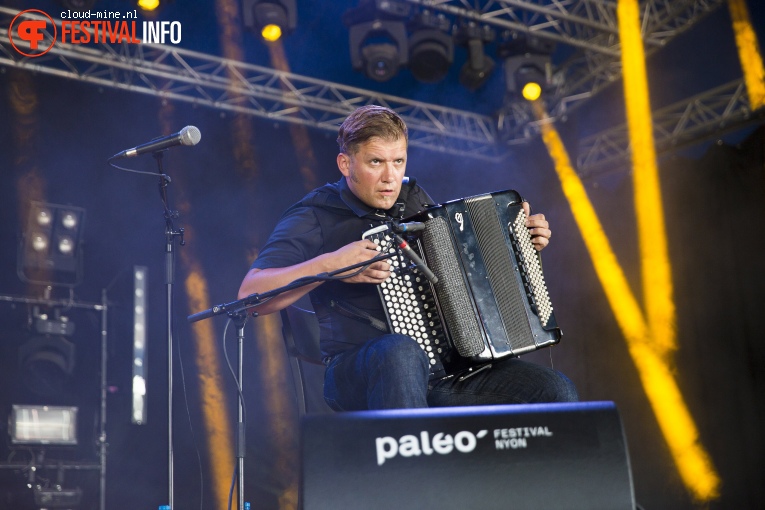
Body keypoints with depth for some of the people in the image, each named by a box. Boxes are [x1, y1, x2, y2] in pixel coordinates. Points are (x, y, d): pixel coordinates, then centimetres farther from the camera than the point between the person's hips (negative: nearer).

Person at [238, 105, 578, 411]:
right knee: (401, 352, -40)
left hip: (450, 366, 6)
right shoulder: (315, 217, -1)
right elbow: (251, 295, -13)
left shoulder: (415, 199, 17)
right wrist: (330, 265, -24)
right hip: (360, 374, -5)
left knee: (556, 391, -13)